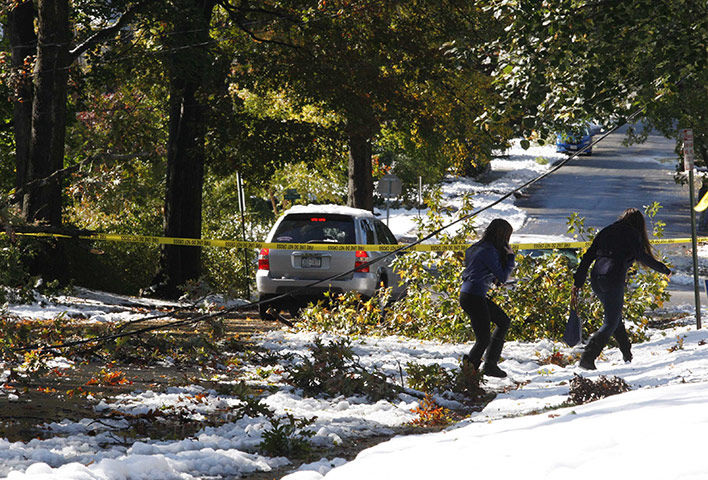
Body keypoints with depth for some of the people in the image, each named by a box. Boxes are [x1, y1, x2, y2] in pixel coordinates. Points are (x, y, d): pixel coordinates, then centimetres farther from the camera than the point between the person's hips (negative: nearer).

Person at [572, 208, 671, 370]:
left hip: (596, 279, 6)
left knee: (615, 316, 24)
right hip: (613, 279, -6)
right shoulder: (632, 233, 5)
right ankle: (587, 359, -16)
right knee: (611, 323, -2)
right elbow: (642, 257, -8)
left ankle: (628, 355, 34)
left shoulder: (606, 231, 21)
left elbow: (588, 256, 15)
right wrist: (662, 268, 5)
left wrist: (578, 282, 15)